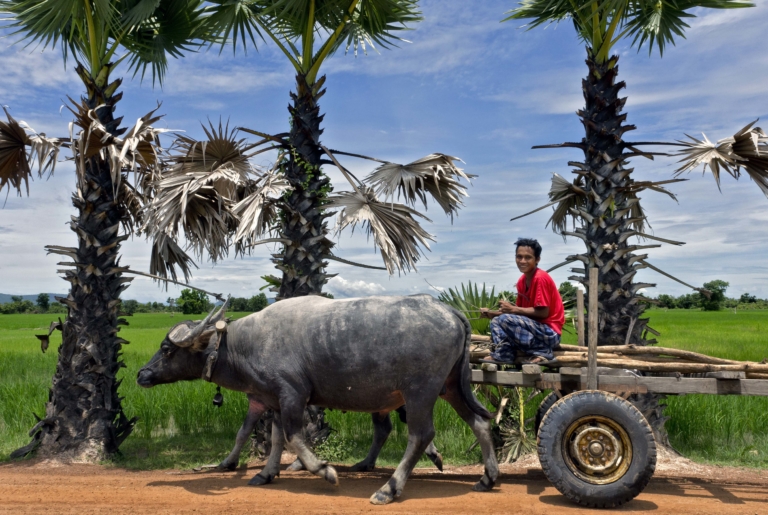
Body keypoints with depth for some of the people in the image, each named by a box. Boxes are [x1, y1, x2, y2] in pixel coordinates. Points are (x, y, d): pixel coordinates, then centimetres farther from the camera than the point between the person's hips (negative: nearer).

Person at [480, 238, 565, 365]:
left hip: (550, 333, -9)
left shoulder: (541, 278, -16)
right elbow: (519, 309, 13)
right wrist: (491, 313, 2)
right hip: (535, 328, 9)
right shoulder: (522, 281, 9)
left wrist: (513, 309, -14)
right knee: (496, 321, 10)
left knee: (505, 320, -23)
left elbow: (543, 312, -19)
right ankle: (503, 356, -9)